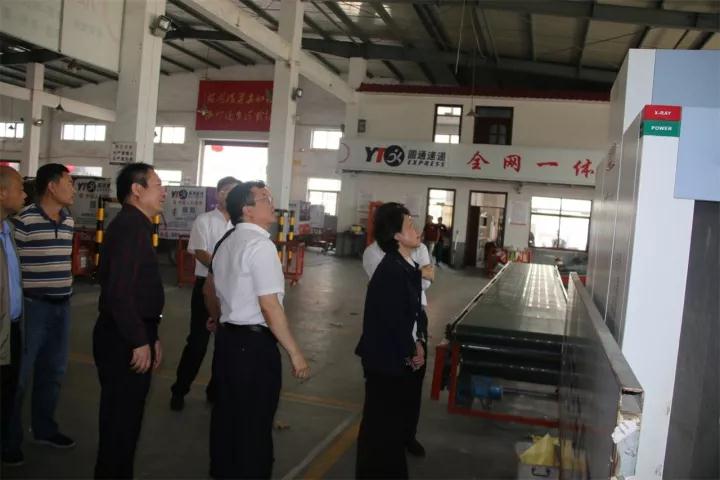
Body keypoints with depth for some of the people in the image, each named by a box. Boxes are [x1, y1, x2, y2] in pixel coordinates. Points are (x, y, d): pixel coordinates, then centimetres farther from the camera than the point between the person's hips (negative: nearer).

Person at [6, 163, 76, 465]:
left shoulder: (69, 221, 9)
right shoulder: (24, 219, -14)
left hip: (62, 305, 7)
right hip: (33, 305, -7)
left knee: (53, 371, 17)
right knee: (19, 375, 3)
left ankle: (44, 429, 33)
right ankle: (10, 439, 18)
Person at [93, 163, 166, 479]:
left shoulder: (136, 226, 14)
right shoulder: (130, 227, -18)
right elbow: (120, 292, -26)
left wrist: (151, 336, 18)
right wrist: (140, 342, -21)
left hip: (129, 335, 10)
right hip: (123, 339, -10)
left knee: (124, 415, 20)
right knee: (121, 418, 3)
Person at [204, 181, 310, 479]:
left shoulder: (226, 242, 12)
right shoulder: (260, 244, -17)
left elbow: (210, 290, 25)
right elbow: (269, 307, -22)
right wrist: (295, 353, -17)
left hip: (226, 337, 9)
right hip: (255, 342, -9)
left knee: (226, 414, 20)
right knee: (254, 423, 4)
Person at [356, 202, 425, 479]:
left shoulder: (407, 267, 5)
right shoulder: (391, 271, -25)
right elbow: (394, 319, -24)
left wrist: (414, 345, 4)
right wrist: (411, 352, -10)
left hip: (397, 356, 9)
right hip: (386, 359, -9)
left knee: (393, 418, 22)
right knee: (381, 422, 7)